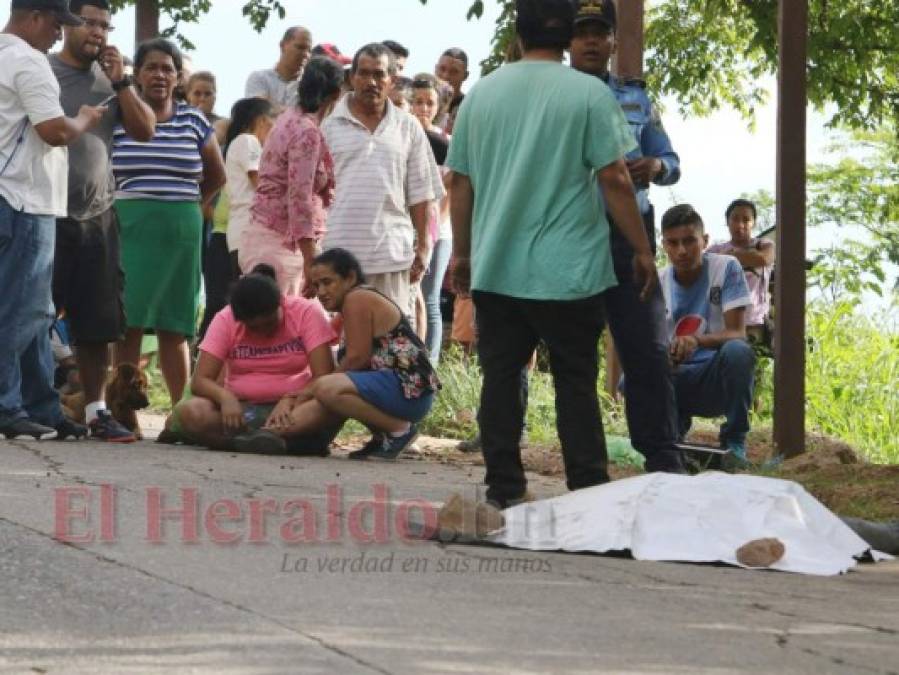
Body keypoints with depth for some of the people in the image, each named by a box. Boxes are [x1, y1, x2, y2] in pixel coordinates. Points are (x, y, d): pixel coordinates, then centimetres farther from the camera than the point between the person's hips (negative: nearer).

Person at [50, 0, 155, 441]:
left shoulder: (110, 80, 12)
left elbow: (145, 130, 4)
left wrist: (120, 81, -5)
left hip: (97, 217, 5)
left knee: (97, 322, 5)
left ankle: (96, 410, 11)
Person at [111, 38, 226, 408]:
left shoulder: (194, 121, 9)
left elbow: (216, 176, 22)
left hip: (181, 233, 2)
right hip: (130, 228, -2)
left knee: (175, 328, 6)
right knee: (129, 324, -6)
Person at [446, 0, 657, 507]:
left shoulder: (481, 95, 6)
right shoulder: (590, 94, -7)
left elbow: (460, 183, 9)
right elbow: (615, 180, -10)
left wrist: (463, 254, 19)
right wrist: (643, 252, -2)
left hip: (495, 269, 3)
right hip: (568, 272, -3)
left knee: (501, 376, 8)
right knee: (576, 380, 4)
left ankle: (506, 491, 8)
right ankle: (588, 492, 3)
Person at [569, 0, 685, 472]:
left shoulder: (636, 98, 13)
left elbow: (673, 163, 15)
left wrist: (655, 167, -7)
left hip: (628, 237, 2)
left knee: (647, 349, -4)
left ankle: (663, 461, -2)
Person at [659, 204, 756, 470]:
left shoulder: (726, 268, -9)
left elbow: (737, 333, -16)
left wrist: (697, 340, -37)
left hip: (717, 379, -2)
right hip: (678, 382, 2)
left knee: (737, 352, -36)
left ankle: (734, 443, -16)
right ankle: (675, 425, 5)